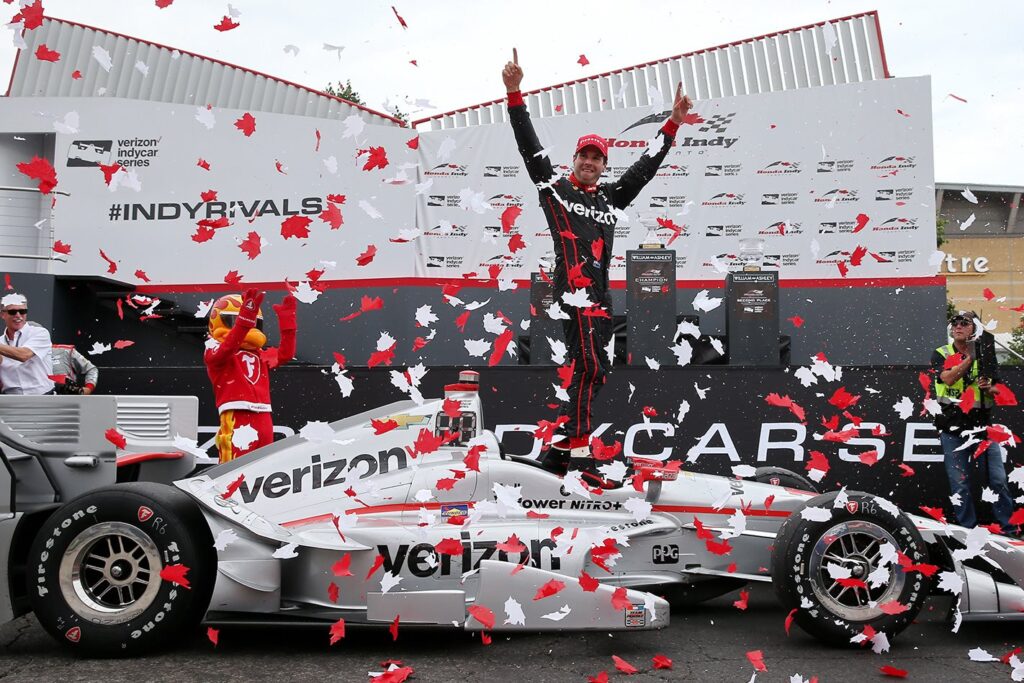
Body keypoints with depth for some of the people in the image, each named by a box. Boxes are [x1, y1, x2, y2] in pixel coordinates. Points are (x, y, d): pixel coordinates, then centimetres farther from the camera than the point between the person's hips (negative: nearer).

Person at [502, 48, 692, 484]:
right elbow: (529, 146, 3)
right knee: (589, 367, -20)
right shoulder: (554, 187, 10)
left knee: (591, 375, 5)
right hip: (572, 289, -7)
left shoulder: (611, 199, 23)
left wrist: (673, 123, 25)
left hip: (600, 297, 7)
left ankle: (557, 449, 11)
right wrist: (514, 94, -5)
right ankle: (579, 453, -20)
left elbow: (645, 166, 26)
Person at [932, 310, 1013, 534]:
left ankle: (1008, 528, 6)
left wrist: (989, 388, -11)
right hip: (952, 429, -1)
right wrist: (971, 356, -18)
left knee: (998, 479, -3)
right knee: (960, 484, 2)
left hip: (982, 426, 1)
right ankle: (967, 530, 11)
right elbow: (948, 378, -15)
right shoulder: (940, 354, 4)